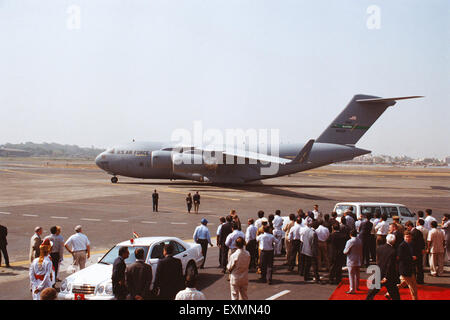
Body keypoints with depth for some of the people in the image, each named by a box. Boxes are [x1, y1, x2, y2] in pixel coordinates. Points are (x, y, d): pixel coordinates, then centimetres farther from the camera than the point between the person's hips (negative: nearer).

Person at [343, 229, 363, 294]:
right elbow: (361, 252, 11)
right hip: (358, 261, 7)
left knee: (351, 276, -2)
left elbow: (345, 252, -13)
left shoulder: (350, 242, -17)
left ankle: (352, 290, -1)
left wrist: (344, 251, 9)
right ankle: (357, 287, 33)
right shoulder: (360, 241, 3)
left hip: (351, 261, -7)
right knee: (357, 275, 20)